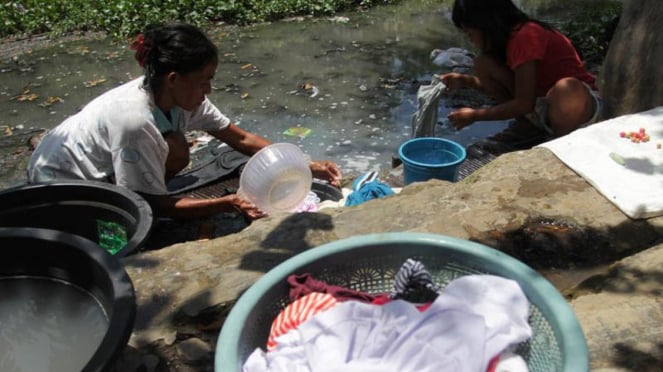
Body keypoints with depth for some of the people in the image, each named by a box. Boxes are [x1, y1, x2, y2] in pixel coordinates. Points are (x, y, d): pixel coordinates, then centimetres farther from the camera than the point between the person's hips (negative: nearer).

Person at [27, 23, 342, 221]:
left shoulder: (181, 97, -15)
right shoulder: (134, 120, -36)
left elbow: (241, 138, -9)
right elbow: (156, 205, -28)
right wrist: (227, 204, -35)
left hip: (98, 169, 6)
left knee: (175, 152, -16)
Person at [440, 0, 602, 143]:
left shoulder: (525, 37, -25)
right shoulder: (510, 36, 2)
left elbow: (524, 103, -25)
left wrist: (475, 115, -18)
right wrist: (466, 81, -2)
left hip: (578, 99, -8)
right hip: (540, 103, 8)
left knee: (565, 88, -45)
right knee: (483, 64, -6)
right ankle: (524, 126, 3)